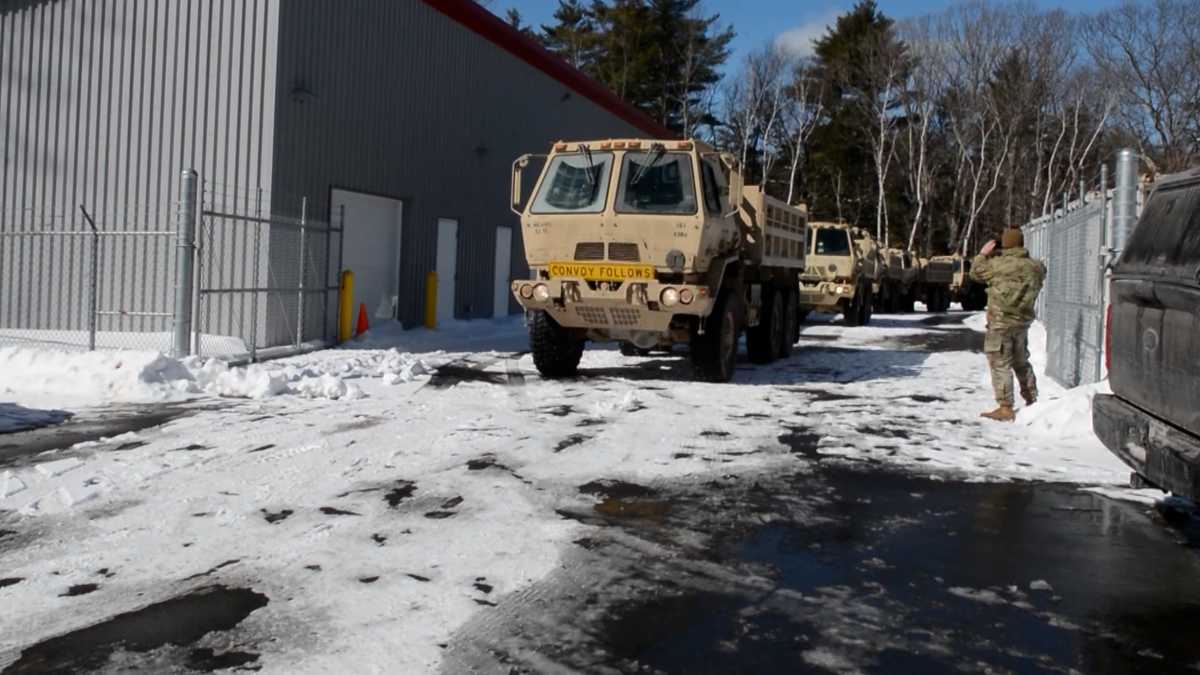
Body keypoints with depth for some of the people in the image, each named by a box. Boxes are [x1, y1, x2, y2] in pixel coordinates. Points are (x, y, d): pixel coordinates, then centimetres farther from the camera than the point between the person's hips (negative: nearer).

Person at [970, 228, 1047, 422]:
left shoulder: (998, 264, -15)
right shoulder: (1034, 266, 1)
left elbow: (976, 272, 2)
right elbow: (1041, 277, 23)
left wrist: (983, 254, 14)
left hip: (1000, 322, -6)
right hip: (1023, 321, 6)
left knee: (1000, 365, -2)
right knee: (1021, 362, 22)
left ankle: (1005, 408, -4)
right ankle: (1032, 401, 30)